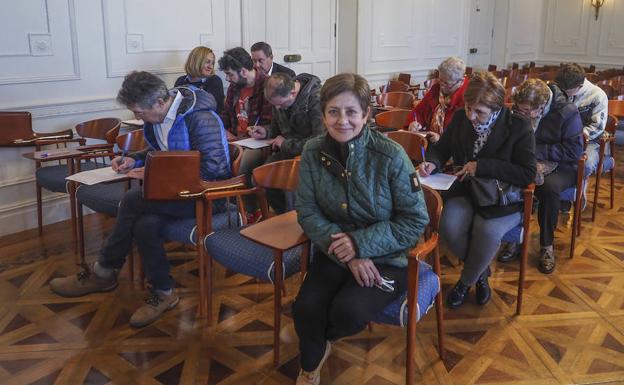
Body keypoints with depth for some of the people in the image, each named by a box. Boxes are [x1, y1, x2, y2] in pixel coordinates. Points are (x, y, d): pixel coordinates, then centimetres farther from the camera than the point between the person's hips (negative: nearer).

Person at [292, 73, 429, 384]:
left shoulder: (391, 156, -18)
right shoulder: (313, 152, -8)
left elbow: (416, 220, -12)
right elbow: (307, 213, -5)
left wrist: (362, 243, -22)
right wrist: (345, 251, -19)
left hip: (385, 257, -2)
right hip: (335, 253, 3)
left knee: (348, 311, -27)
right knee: (306, 308, -21)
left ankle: (319, 339, 14)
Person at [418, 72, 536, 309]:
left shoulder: (518, 127, -11)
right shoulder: (460, 118, 1)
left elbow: (528, 174, -15)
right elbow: (441, 148, 14)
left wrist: (482, 166, -22)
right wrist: (432, 163, -11)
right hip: (465, 191, 3)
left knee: (487, 230, -33)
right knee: (449, 226, -28)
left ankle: (466, 280, -1)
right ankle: (481, 272, 4)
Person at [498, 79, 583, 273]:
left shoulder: (567, 112, -15)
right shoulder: (519, 110, -2)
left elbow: (574, 150, -19)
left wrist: (536, 150, -22)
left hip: (560, 167, -3)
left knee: (549, 186, -38)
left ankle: (547, 245, -16)